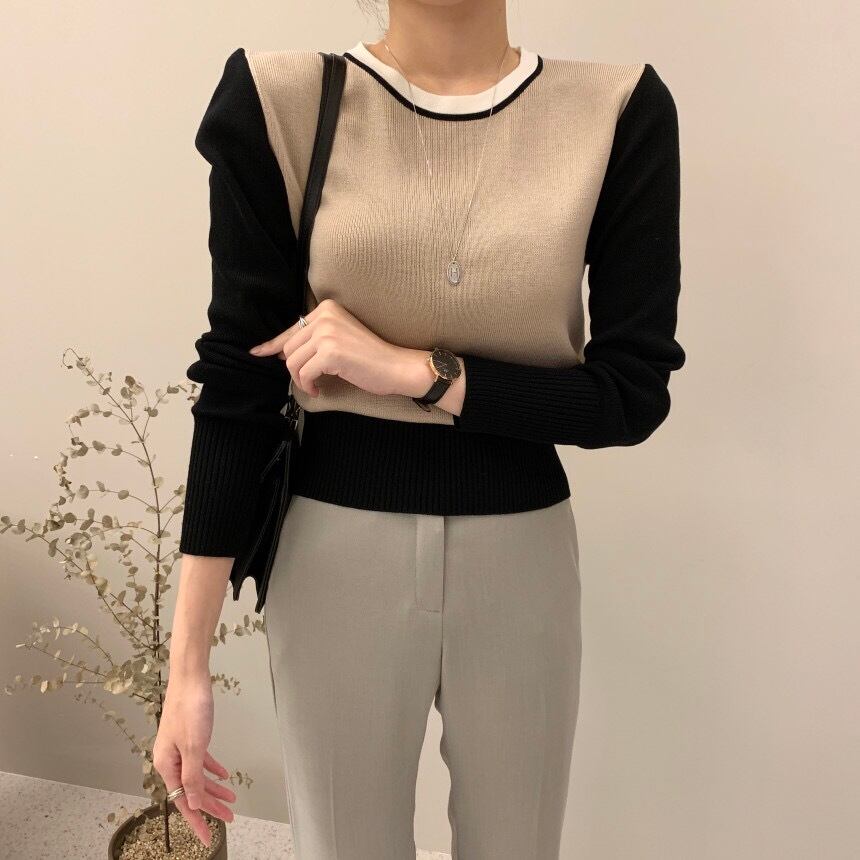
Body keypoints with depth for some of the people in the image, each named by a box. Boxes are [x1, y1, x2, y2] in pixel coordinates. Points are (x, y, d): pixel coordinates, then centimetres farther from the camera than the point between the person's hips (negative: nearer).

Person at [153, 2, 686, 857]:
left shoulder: (622, 112, -6)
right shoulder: (278, 102, -8)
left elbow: (634, 392, -7)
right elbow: (237, 387, -7)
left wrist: (411, 370, -19)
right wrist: (188, 664, -6)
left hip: (523, 555, 2)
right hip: (336, 554, -1)